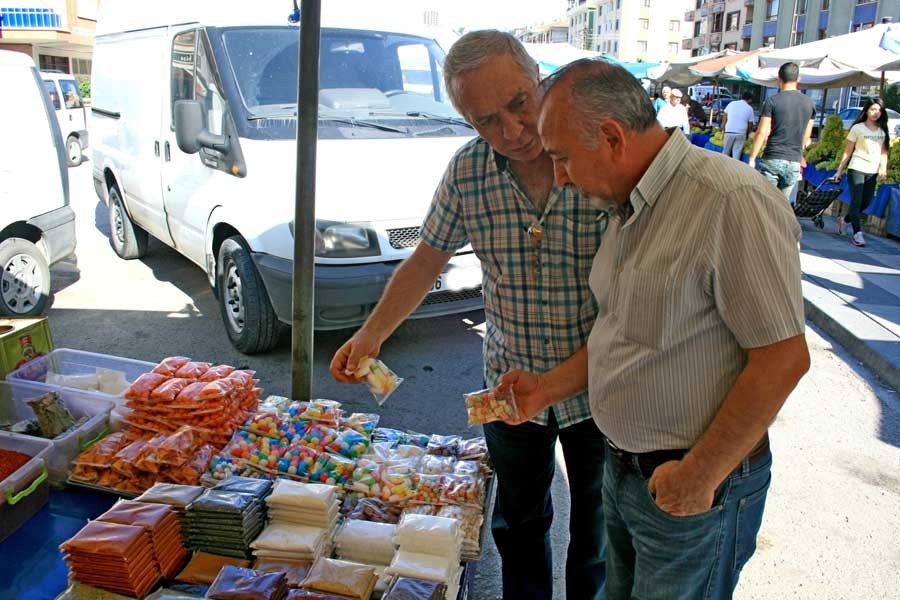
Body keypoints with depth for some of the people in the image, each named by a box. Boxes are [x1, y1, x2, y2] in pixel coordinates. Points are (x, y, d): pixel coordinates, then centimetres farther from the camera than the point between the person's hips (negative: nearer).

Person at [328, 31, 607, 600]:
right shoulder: (467, 172, -9)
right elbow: (427, 259, 3)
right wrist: (373, 332, -9)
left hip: (599, 388, -3)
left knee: (597, 531, 19)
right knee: (518, 522, 23)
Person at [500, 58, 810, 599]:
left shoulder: (730, 202, -24)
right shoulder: (630, 208, 5)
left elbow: (783, 358, -23)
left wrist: (699, 475, -19)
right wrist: (549, 387, 7)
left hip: (697, 485, -8)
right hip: (624, 467, 8)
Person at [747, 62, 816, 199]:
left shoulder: (772, 101, -6)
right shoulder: (809, 104, 9)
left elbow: (762, 133, -9)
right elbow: (806, 137, 15)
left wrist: (751, 158, -3)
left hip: (772, 159, -4)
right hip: (794, 162, 4)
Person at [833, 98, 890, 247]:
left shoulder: (883, 130, 11)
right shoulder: (858, 128, 0)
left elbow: (884, 151, 11)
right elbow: (847, 151, 2)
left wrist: (883, 168, -4)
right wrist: (840, 170, 0)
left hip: (872, 172, 5)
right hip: (857, 169, -5)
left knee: (866, 202, 8)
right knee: (856, 201, -8)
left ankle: (843, 219, 30)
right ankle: (857, 234, -10)